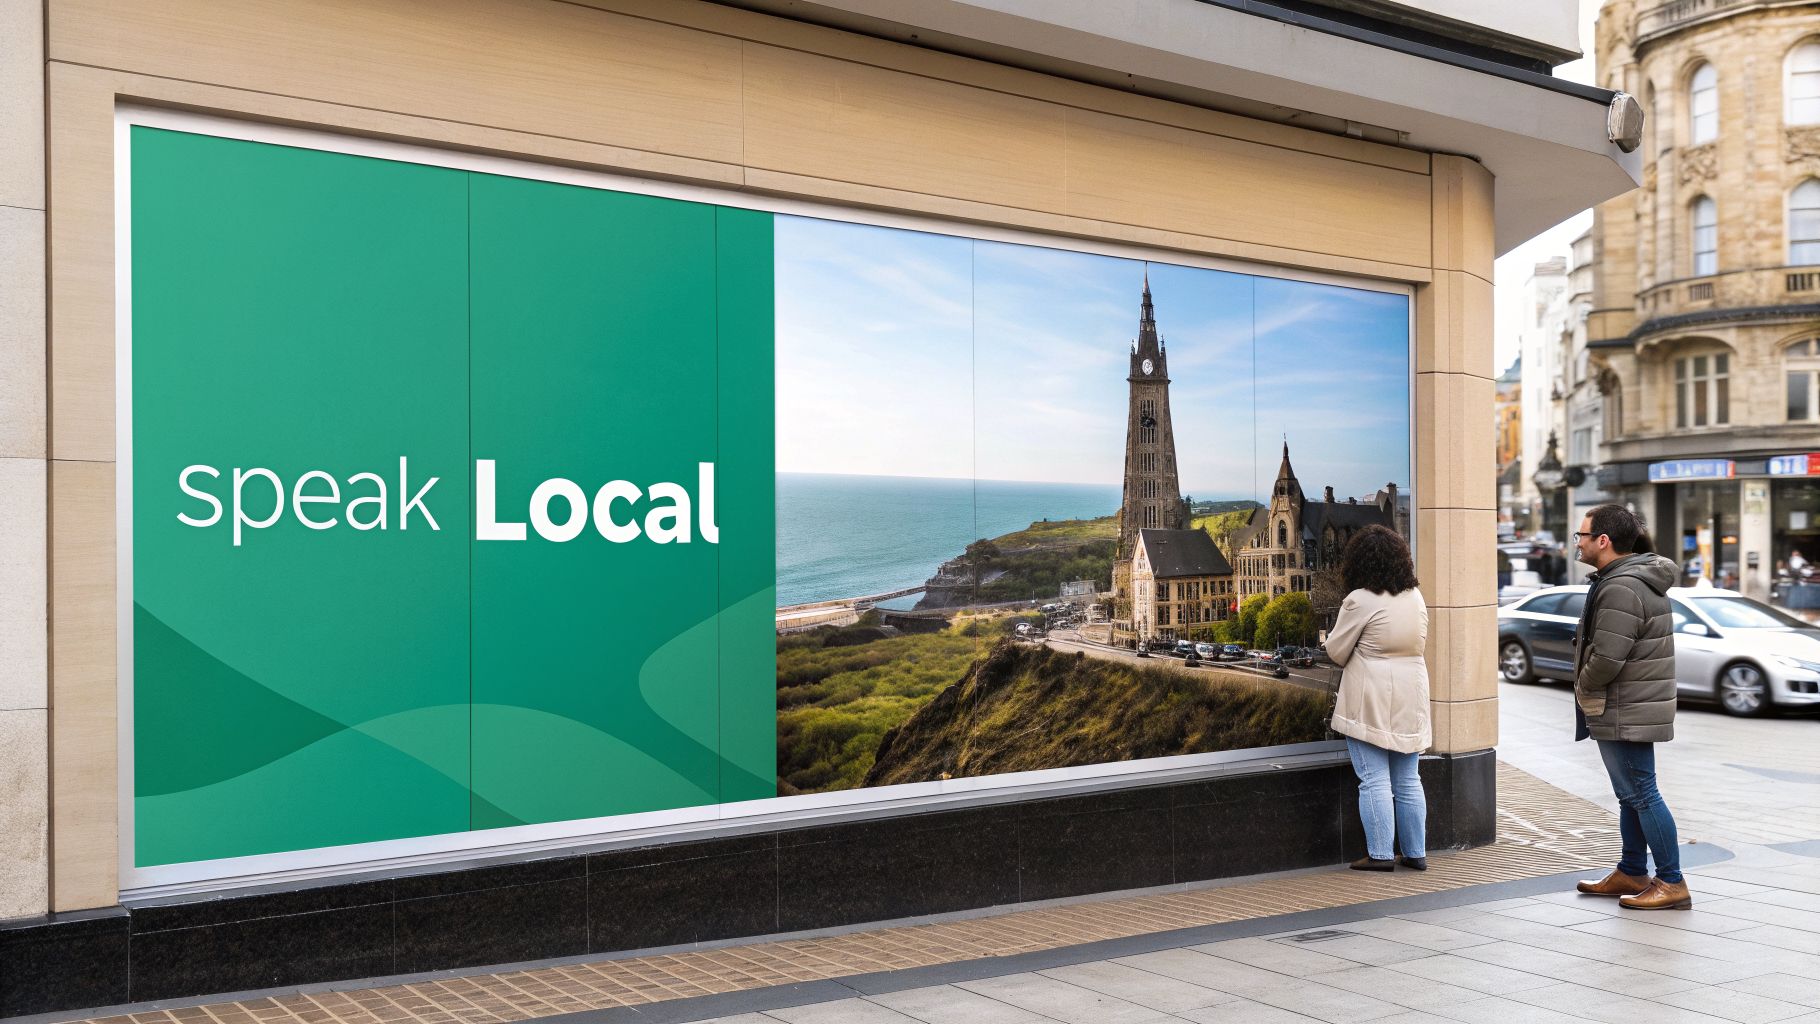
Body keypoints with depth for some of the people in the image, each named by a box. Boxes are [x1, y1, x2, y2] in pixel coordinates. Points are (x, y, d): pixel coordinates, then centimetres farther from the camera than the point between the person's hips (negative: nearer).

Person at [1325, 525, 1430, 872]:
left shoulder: (1360, 601, -14)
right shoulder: (1415, 597, 7)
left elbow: (1336, 652, -6)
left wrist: (1334, 632, 14)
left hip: (1371, 702, -7)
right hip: (1410, 700, 7)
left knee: (1374, 781, -2)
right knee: (1408, 781, 13)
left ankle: (1380, 854, 0)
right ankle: (1416, 853, 18)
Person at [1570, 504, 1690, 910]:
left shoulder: (1621, 589, -21)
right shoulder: (1641, 578, 14)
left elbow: (1606, 658, -25)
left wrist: (1584, 687, -7)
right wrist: (1589, 690, 13)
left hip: (1624, 713, -11)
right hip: (1634, 709, 11)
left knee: (1641, 794, -5)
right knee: (1631, 795, 17)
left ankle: (1672, 883, 1)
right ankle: (1632, 873, 27)